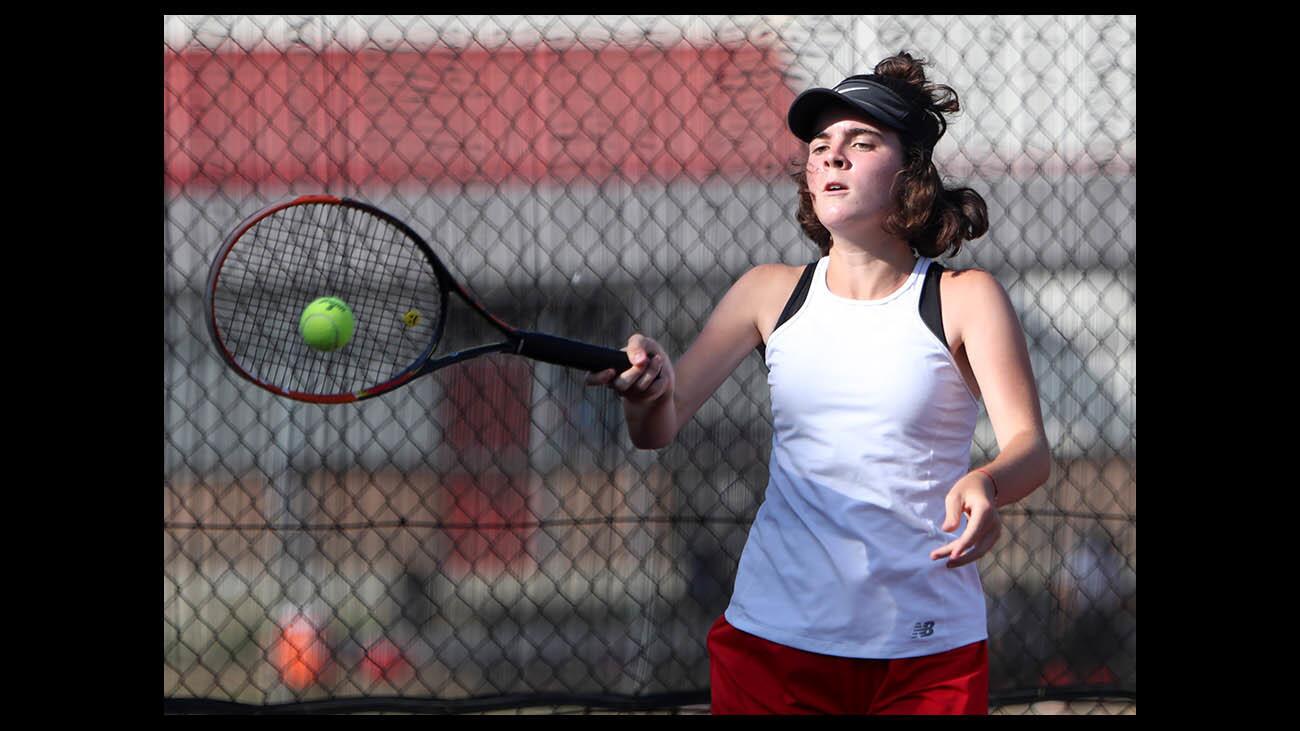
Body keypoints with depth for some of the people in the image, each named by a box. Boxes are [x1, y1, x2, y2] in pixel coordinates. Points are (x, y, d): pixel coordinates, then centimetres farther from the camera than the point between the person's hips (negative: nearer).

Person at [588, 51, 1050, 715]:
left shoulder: (965, 299, -3)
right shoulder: (771, 293, 5)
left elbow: (1029, 447, -14)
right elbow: (658, 431, 0)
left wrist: (985, 485, -37)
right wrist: (651, 388, -25)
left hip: (928, 655, -2)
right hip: (774, 639, 2)